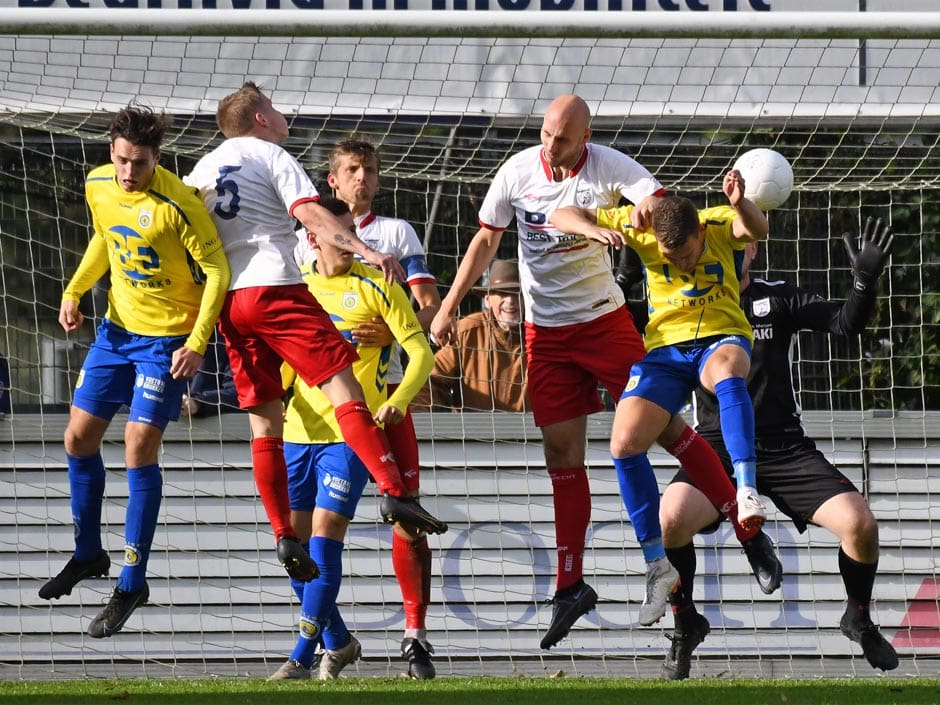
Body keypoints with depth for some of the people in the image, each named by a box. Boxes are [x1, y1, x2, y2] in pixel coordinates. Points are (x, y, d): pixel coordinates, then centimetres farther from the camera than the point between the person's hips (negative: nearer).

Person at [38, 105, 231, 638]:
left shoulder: (179, 204, -23)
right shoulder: (98, 185, -3)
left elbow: (217, 271, -18)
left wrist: (197, 343, -24)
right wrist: (74, 292, 4)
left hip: (169, 338, -7)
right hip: (118, 328, 7)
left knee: (140, 449, -13)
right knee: (79, 436, 7)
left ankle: (132, 583, -5)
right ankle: (89, 554, 28)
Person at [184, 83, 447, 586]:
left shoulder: (204, 168, 21)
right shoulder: (271, 155, 2)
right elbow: (308, 213, -11)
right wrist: (364, 250, -19)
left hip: (226, 301, 6)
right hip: (274, 288, -6)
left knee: (264, 424, 8)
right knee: (342, 388, -12)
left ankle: (284, 538, 2)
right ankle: (393, 492, -29)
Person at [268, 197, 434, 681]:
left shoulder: (376, 287, -5)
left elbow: (421, 352, -5)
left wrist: (397, 402, -21)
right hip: (299, 430, 5)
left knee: (325, 532, -13)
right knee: (294, 538, 5)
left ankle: (304, 654, -10)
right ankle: (337, 641, 23)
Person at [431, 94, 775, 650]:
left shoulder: (609, 167, -11)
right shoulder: (518, 172, -5)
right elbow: (487, 240, 6)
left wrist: (651, 208, -47)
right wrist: (450, 306, 2)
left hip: (604, 318, -2)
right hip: (545, 329, 2)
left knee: (660, 423, -7)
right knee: (562, 452, 0)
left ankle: (747, 524, 5)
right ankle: (571, 587, 6)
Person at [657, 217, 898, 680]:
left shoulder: (779, 299, 8)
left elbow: (846, 323, -1)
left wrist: (866, 280, -19)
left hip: (785, 446, 1)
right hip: (717, 448, -1)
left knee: (859, 522, -19)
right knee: (671, 518, -32)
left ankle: (859, 619, 12)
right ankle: (685, 625, -5)